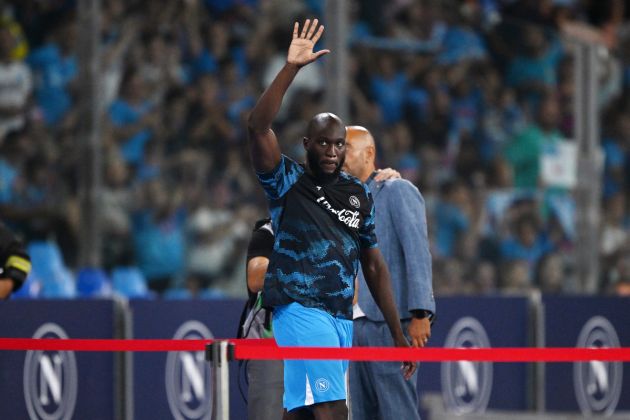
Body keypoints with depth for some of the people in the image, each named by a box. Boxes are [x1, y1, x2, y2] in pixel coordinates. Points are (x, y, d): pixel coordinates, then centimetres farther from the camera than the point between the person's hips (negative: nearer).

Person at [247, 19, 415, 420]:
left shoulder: (359, 194, 15)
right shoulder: (288, 182, 0)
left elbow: (374, 265, 17)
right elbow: (258, 127, -17)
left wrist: (398, 334, 14)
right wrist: (291, 68, -23)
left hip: (342, 317, 6)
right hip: (301, 311, -6)